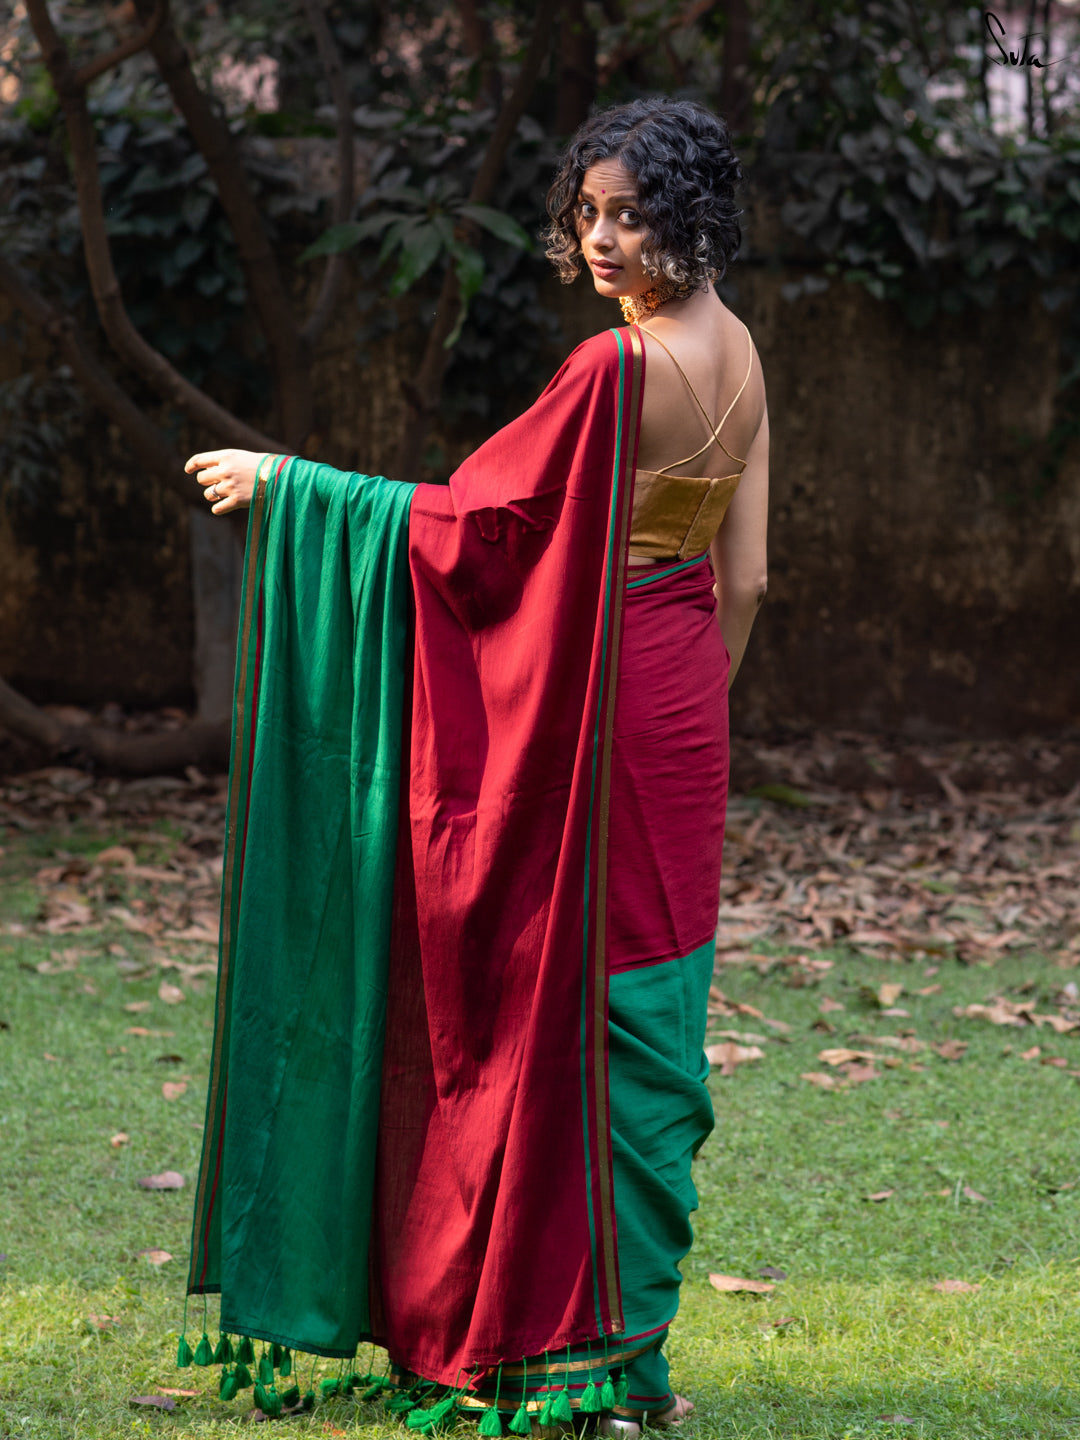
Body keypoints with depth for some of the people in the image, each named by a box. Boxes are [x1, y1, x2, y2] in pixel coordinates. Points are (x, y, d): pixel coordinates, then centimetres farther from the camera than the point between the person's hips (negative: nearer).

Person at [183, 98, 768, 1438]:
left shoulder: (618, 369, -18)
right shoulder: (736, 352, 8)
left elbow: (468, 516, -14)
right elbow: (744, 577, 12)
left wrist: (283, 482, -8)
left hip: (601, 709, -9)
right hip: (680, 700, 9)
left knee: (571, 1007, -3)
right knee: (645, 1013, 11)